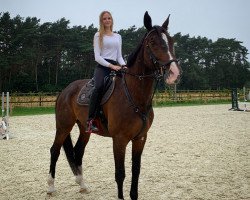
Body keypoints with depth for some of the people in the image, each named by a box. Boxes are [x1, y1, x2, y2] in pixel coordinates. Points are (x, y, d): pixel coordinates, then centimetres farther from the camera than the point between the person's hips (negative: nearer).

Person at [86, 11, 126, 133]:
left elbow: (119, 56, 18)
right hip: (102, 66, -5)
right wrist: (111, 65, -15)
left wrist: (124, 65, -4)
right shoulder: (98, 35, 7)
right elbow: (97, 57, -3)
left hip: (115, 66, 5)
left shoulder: (118, 37, 21)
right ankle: (90, 120, -33)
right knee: (99, 87, -33)